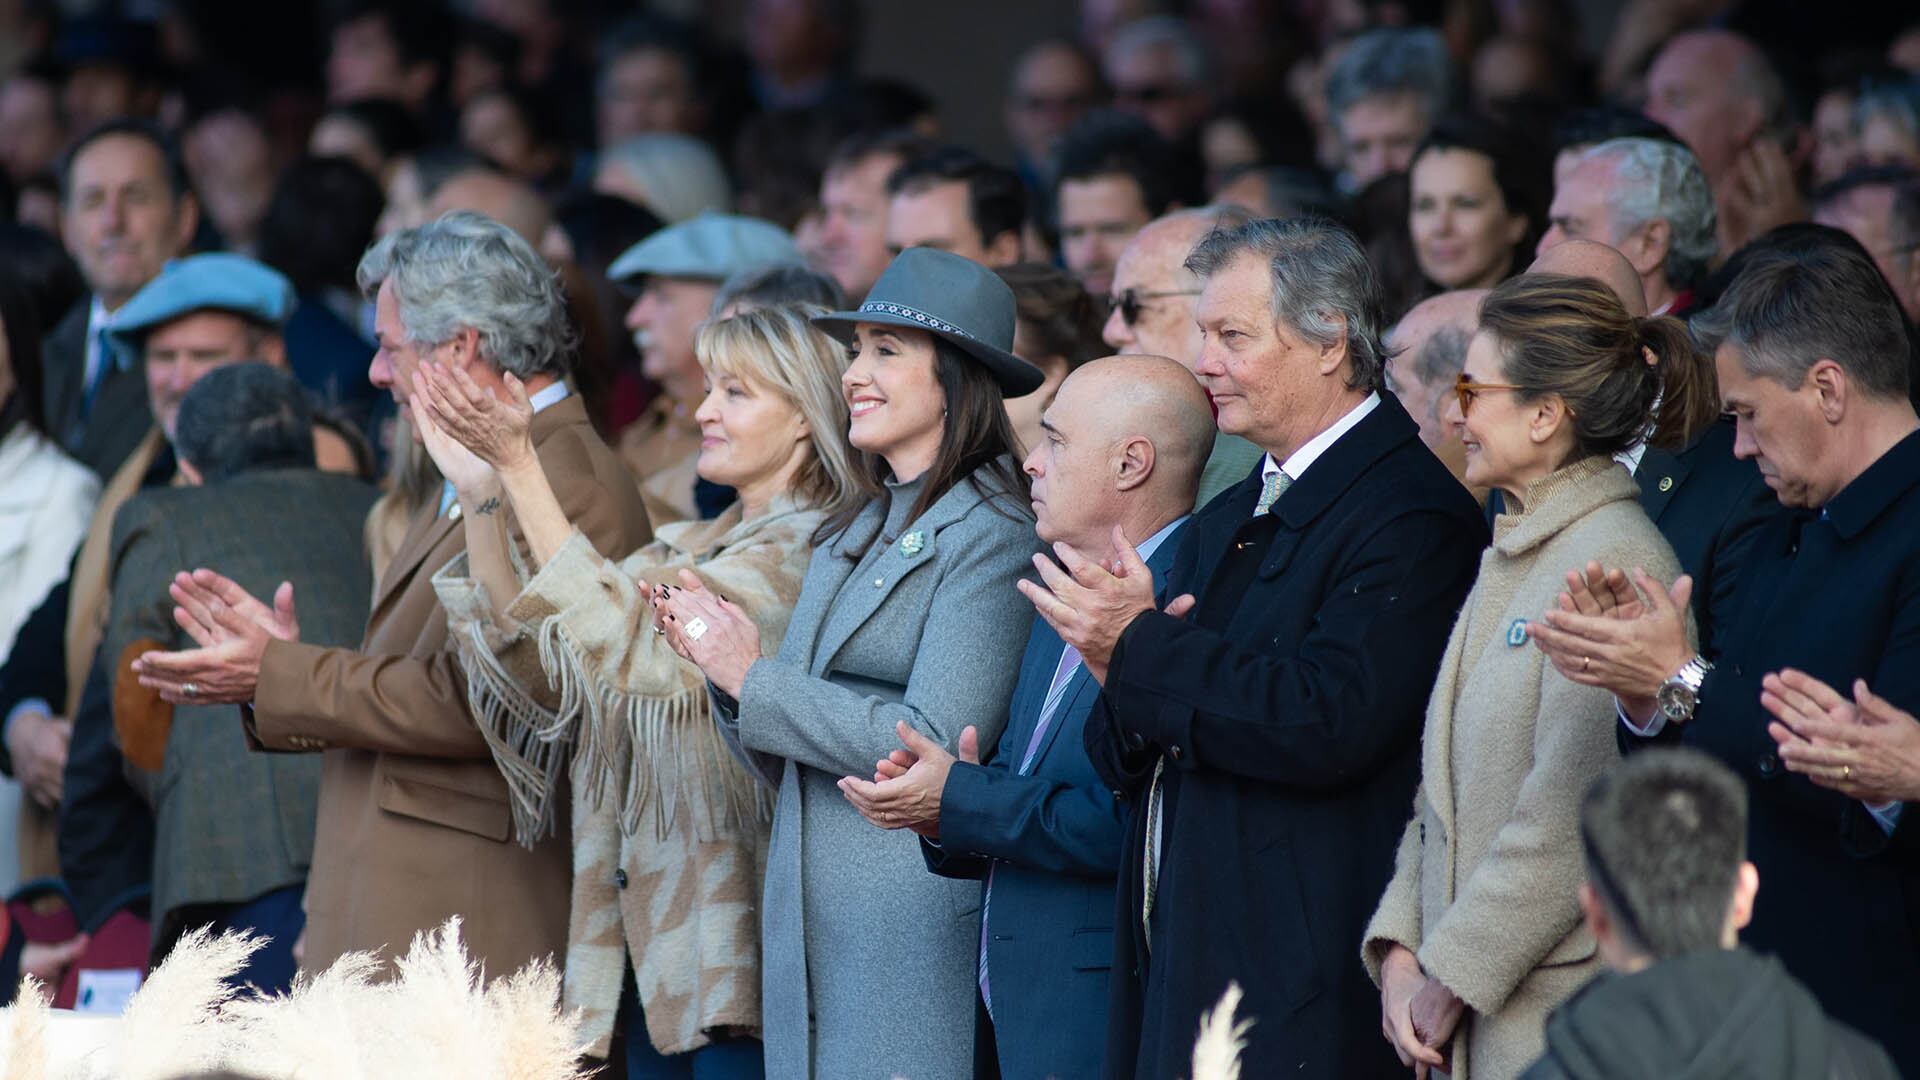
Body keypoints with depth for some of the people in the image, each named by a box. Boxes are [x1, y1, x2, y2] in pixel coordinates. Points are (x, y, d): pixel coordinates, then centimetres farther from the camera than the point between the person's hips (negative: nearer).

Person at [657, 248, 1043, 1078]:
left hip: (916, 937, -8)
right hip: (810, 929, 8)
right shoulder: (849, 540, 17)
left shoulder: (990, 539, -9)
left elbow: (933, 745, -19)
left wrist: (755, 676, -12)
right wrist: (722, 662, -1)